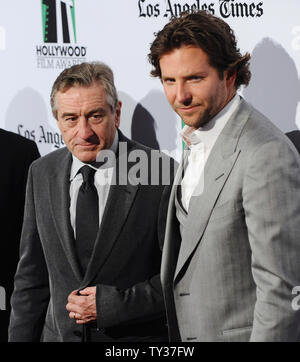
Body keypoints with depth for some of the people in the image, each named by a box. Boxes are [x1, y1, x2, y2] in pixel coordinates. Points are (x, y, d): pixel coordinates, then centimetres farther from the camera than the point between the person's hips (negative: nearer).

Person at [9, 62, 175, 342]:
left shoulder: (161, 175, -13)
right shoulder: (41, 174, 1)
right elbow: (31, 277, 5)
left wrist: (112, 303, -18)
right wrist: (21, 339, 0)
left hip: (136, 337, -3)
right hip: (59, 334, 3)